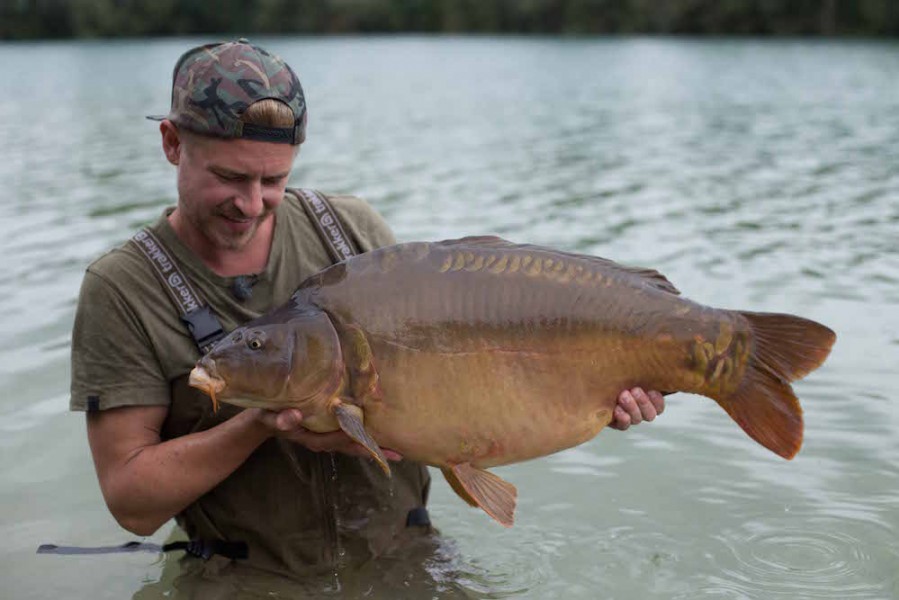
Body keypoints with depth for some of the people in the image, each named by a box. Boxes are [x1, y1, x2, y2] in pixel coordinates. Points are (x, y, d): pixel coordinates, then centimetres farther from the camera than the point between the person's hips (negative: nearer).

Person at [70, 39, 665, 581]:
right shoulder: (121, 290, -9)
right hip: (251, 579, -1)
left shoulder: (355, 228, -1)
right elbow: (131, 502, -12)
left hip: (401, 551, 1)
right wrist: (261, 424, -24)